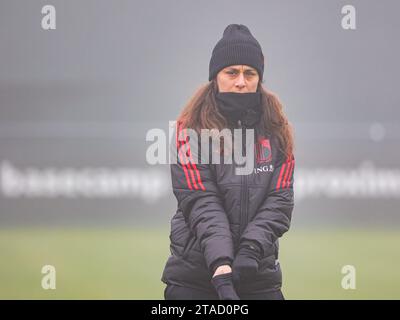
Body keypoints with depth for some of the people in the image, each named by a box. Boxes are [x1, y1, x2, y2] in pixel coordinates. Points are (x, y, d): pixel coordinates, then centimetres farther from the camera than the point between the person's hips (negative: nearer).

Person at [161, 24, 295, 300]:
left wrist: (252, 248, -19)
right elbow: (201, 203, -12)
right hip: (193, 274, -2)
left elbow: (280, 199, -2)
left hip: (260, 274, 2)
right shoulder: (192, 127, -3)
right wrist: (220, 264, -25)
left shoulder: (278, 129, 7)